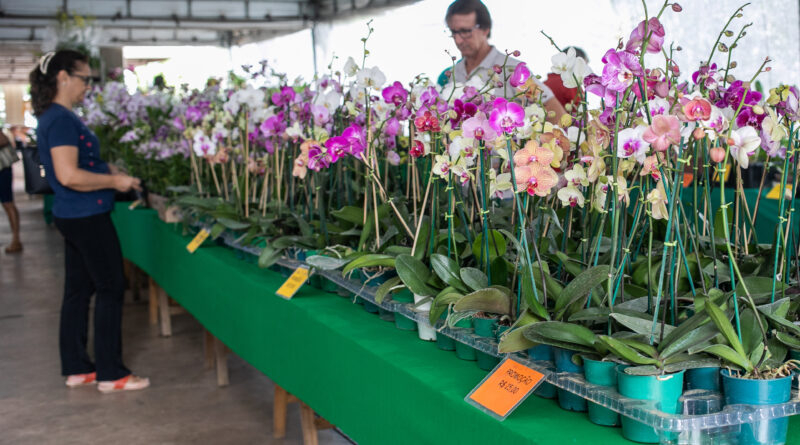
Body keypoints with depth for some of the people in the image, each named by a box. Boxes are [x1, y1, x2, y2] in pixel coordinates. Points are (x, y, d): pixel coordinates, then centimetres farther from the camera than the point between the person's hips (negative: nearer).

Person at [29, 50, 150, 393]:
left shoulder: (54, 117, 12)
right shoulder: (62, 120, -19)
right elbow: (69, 176, -26)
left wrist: (108, 171, 13)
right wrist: (115, 181, -17)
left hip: (74, 216, 10)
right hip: (87, 217, -10)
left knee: (78, 290, 14)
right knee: (110, 289, -1)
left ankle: (76, 368, 23)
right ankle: (110, 374, 6)